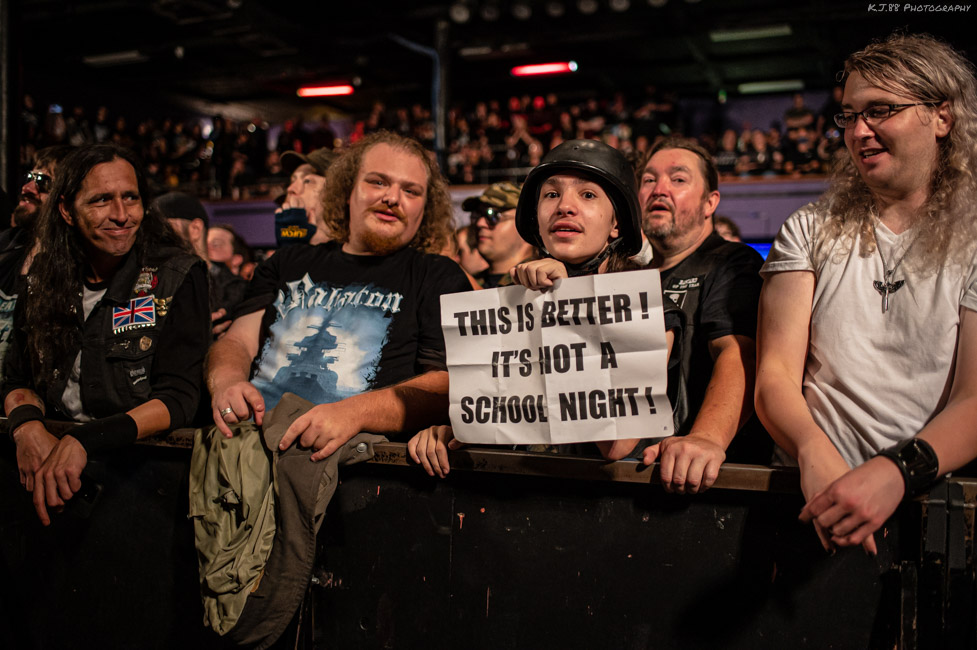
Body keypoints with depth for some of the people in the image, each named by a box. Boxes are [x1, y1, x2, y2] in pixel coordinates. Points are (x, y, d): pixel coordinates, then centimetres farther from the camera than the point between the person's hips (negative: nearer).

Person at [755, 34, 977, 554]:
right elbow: (776, 374, 0)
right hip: (818, 491, 1)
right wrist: (814, 452, -21)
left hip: (930, 495, 0)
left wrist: (898, 472, -24)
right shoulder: (808, 232, 10)